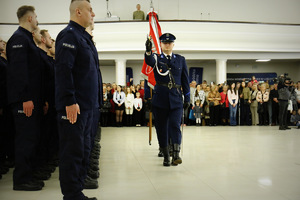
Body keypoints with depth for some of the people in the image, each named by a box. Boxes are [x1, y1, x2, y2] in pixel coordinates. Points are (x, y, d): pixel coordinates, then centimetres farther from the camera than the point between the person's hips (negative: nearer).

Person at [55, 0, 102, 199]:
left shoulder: (84, 37, 19)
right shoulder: (68, 35, -11)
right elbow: (63, 70, -19)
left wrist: (96, 100, 18)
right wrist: (70, 101, -23)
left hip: (88, 105, 10)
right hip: (74, 106, -10)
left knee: (84, 150, 14)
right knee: (73, 151, -3)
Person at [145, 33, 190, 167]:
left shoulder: (180, 59, 11)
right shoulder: (156, 58, 5)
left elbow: (185, 80, 12)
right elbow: (149, 61, -21)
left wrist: (187, 98, 9)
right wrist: (148, 51, -43)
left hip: (176, 99, 0)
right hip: (160, 99, 0)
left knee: (175, 126, -12)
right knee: (161, 128, 4)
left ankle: (176, 155, -16)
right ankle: (166, 156, 16)